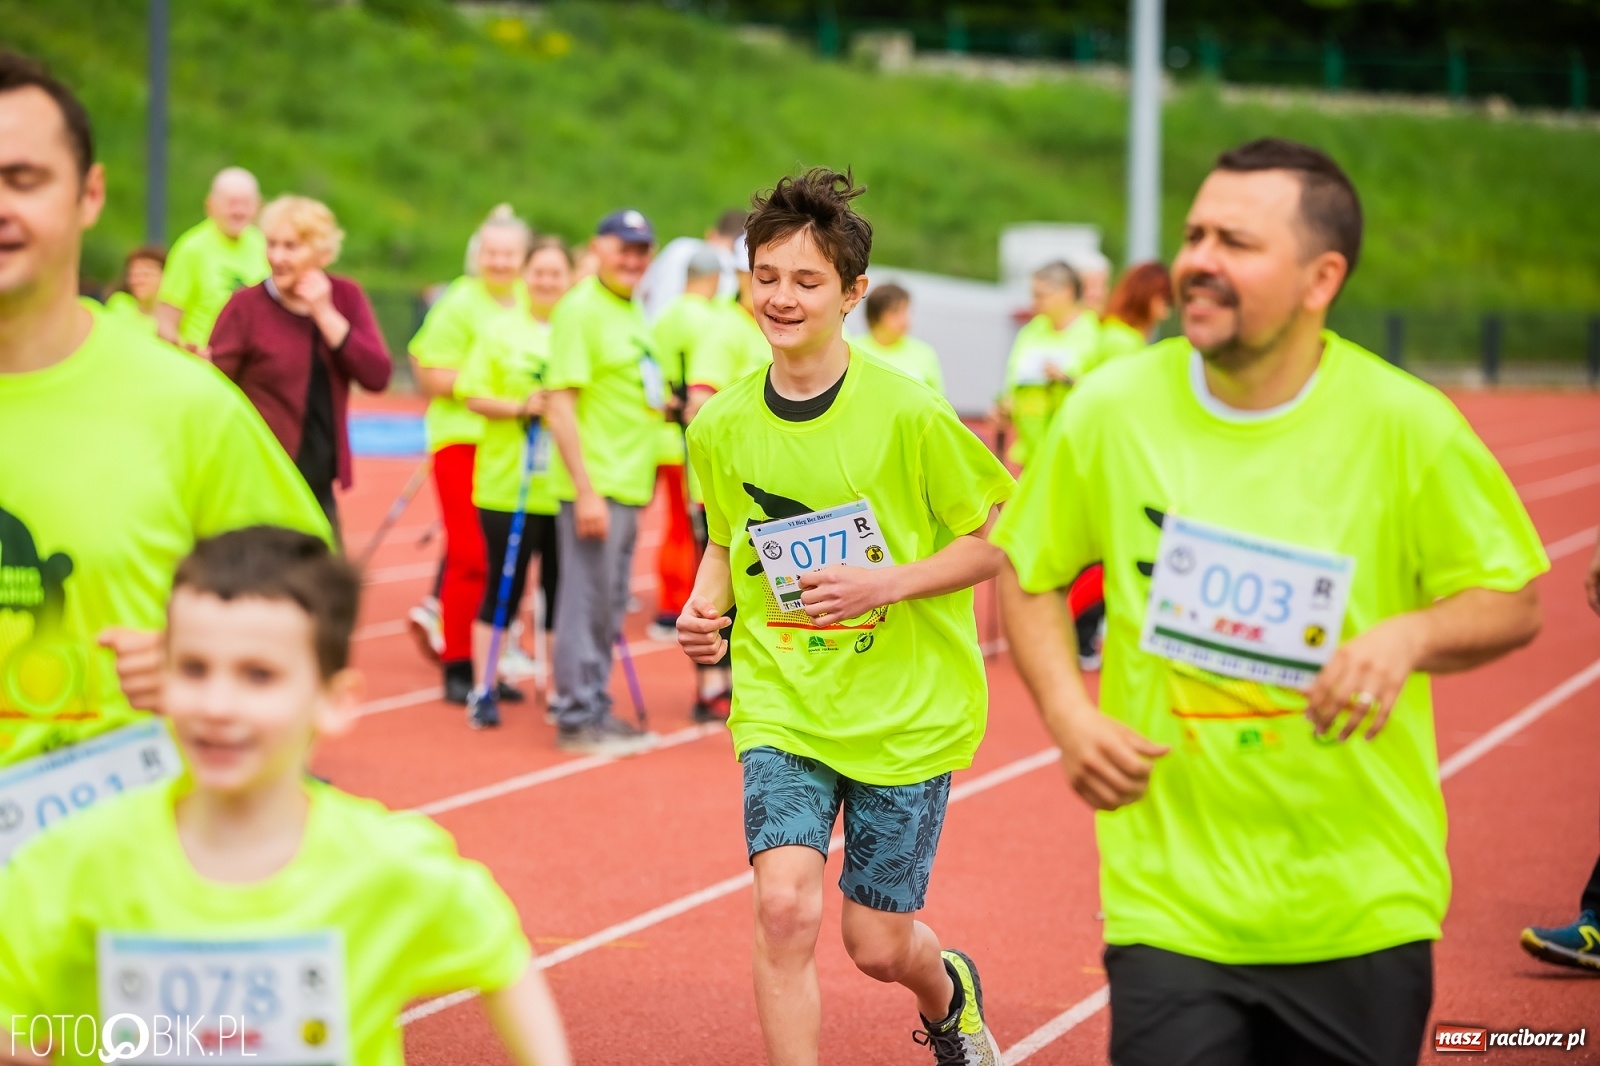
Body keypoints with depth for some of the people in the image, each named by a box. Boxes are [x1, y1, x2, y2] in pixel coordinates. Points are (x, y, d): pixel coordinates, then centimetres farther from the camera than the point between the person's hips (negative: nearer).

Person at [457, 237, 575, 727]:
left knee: (562, 591, 7)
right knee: (502, 590, 1)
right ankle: (485, 690, 10)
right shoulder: (501, 330, 2)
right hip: (508, 487, -2)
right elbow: (474, 396, -2)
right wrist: (519, 407, -16)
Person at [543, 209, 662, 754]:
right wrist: (585, 489, -21)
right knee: (586, 603, -3)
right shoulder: (580, 310, -12)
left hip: (630, 485, 9)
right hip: (595, 485, -9)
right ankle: (576, 716, 4)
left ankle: (595, 706, 23)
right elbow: (560, 402, -17)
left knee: (610, 607, 14)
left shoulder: (633, 311, 15)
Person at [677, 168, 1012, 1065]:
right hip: (782, 707, 2)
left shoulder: (906, 414, -13)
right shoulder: (721, 428, -1)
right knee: (785, 906, -19)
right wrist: (708, 606, -4)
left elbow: (1001, 539, -6)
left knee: (878, 944, 7)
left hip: (906, 710, -2)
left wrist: (887, 583, -19)